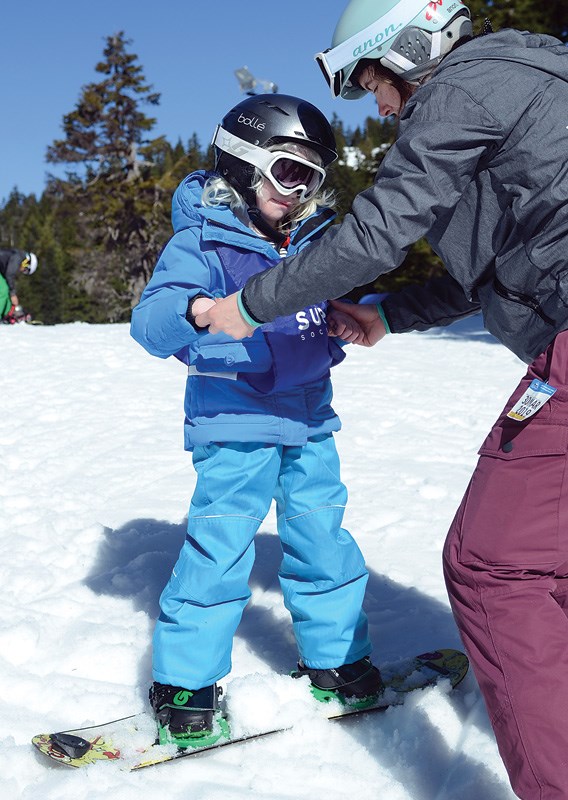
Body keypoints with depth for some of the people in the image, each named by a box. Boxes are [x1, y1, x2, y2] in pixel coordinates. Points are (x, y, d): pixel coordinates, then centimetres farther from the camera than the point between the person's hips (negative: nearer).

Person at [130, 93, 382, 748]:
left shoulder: (315, 240, 9)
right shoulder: (203, 239, -9)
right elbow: (149, 322, -18)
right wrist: (194, 308, -40)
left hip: (307, 416, 6)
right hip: (233, 417, -6)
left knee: (323, 536, 12)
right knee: (220, 542, -7)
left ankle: (334, 656, 30)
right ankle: (184, 681, 9)